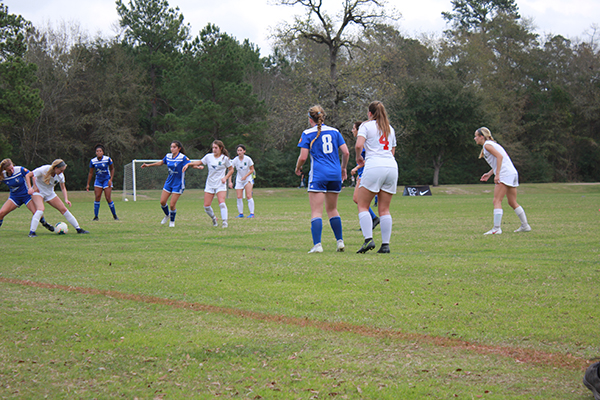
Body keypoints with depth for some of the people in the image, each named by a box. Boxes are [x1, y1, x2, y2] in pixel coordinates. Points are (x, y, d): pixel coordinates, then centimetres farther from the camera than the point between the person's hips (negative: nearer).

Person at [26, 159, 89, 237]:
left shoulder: (60, 175, -12)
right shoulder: (43, 170, -27)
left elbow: (63, 187, 4)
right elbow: (28, 176, -17)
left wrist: (66, 199, -11)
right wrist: (30, 188, -29)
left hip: (50, 193, 5)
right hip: (37, 192, -5)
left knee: (63, 209, 0)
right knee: (40, 209, -31)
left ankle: (78, 229, 9)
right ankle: (32, 232, -29)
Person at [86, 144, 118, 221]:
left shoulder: (108, 159, -12)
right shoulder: (93, 161, -5)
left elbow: (112, 169, 1)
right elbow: (91, 173, 6)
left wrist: (111, 179, -8)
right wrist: (88, 184, 6)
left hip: (107, 180, -3)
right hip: (98, 180, 3)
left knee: (108, 198, -8)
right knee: (97, 197, -6)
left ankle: (115, 215, 8)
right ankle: (96, 216, 2)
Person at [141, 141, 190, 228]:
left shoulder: (183, 158, -15)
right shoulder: (168, 156, 3)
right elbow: (160, 162, 21)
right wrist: (148, 165, 26)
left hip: (178, 184, -6)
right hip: (169, 182, 6)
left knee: (172, 204, -7)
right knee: (162, 201, 3)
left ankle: (172, 221, 18)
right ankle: (167, 215, 34)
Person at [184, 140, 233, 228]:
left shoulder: (225, 158, -3)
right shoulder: (208, 156, 4)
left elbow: (231, 169, 5)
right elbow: (199, 162, 18)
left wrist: (225, 178, -10)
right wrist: (188, 164, 8)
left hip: (220, 184, -3)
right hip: (210, 184, 3)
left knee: (221, 203, -22)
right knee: (206, 206, -3)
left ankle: (225, 222, -15)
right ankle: (214, 219, 22)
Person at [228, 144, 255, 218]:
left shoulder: (248, 159, -14)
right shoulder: (235, 160, -10)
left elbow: (252, 170, -5)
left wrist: (245, 176, -19)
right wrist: (230, 182, -17)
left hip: (247, 179, -2)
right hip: (239, 180, 2)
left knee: (248, 196, -11)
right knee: (239, 197, -3)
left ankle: (252, 213, -7)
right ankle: (241, 213, 7)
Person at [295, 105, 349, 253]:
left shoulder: (308, 134, 0)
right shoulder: (334, 131, 10)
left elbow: (303, 157, -5)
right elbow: (346, 153, 7)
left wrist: (298, 168, 14)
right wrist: (343, 168, 22)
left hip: (318, 175, -4)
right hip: (335, 174, 4)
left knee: (316, 212, -6)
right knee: (332, 209, 18)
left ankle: (317, 245, -17)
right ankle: (340, 241, 14)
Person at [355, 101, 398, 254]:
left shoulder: (366, 125, 5)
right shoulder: (390, 129, 22)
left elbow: (359, 145, -11)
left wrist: (359, 158, 7)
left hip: (374, 167, -5)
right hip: (392, 167, 5)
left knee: (363, 206, 0)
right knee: (384, 209, 7)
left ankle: (368, 239, -16)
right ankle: (385, 244, 1)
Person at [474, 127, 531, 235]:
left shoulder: (487, 144, -5)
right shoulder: (491, 143, 23)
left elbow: (499, 156, -17)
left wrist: (497, 174, -21)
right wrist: (489, 173, 21)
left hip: (505, 174, -10)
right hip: (512, 173, 10)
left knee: (497, 201, -11)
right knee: (513, 203, 15)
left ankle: (496, 228, -18)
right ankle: (525, 226, 18)